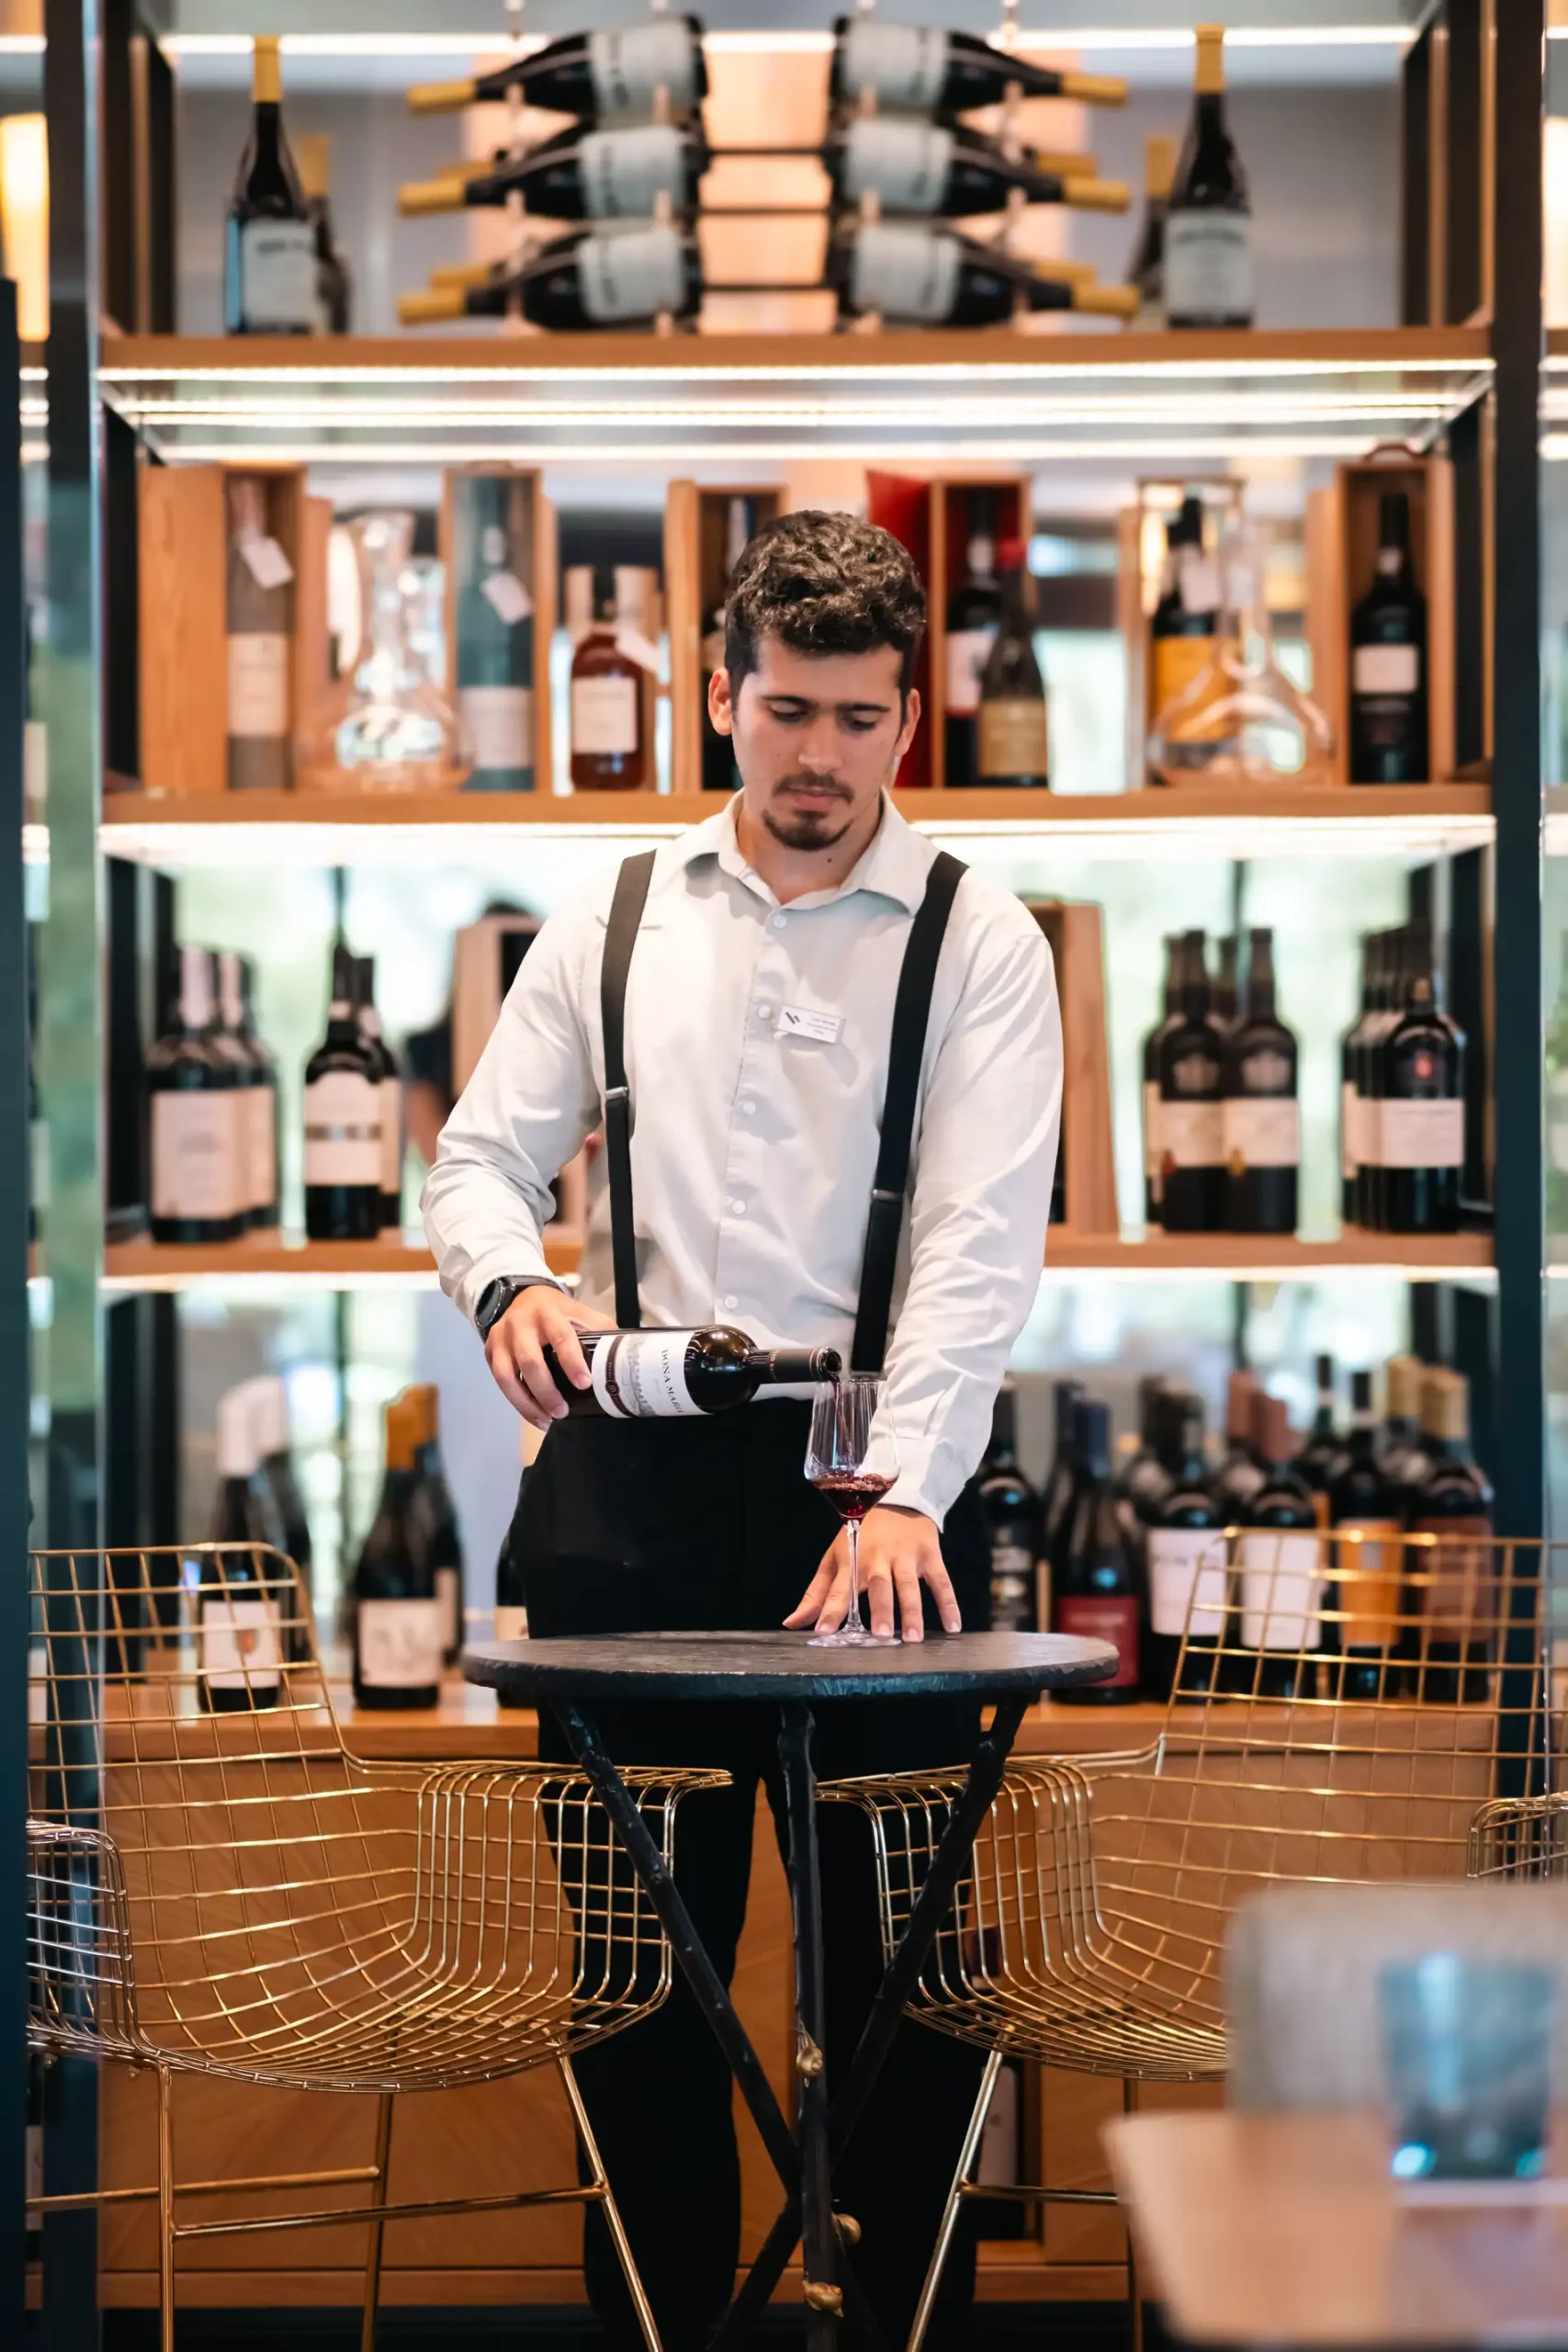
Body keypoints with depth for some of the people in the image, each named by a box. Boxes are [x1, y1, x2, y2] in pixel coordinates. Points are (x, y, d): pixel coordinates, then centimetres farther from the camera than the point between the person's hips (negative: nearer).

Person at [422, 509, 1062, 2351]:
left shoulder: (974, 940, 2)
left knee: (900, 1940, 2)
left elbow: (983, 1235, -9)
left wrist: (903, 1490, -22)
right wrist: (510, 1281, -13)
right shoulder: (614, 923, 12)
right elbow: (482, 1155, 11)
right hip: (636, 1474, 2)